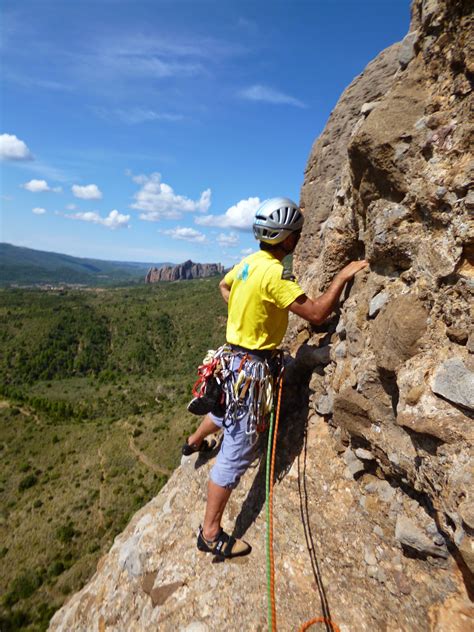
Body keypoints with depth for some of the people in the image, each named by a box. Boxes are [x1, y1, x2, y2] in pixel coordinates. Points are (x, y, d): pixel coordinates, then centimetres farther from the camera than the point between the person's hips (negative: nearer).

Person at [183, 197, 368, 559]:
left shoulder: (249, 261, 4)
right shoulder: (274, 273, -25)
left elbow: (224, 285, 24)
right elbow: (316, 314, -26)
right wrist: (342, 278, -16)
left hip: (237, 356, 10)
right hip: (251, 365, -10)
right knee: (238, 452, 0)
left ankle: (193, 443, 65)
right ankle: (211, 533, 15)